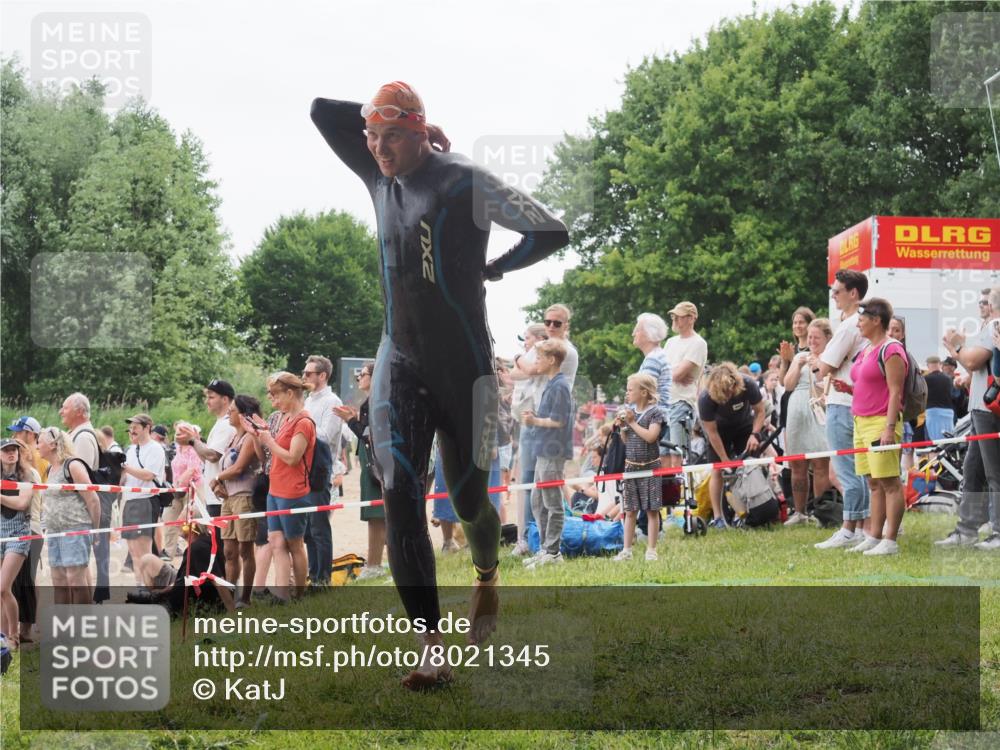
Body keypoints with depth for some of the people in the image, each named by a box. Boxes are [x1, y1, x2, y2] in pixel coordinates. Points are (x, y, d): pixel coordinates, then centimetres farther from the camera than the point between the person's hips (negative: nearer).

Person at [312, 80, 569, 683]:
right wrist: (380, 118, 5)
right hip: (400, 364, 4)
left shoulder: (466, 184, -13)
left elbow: (552, 232, -12)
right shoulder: (380, 178, 5)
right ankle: (432, 646, -14)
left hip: (464, 367, -4)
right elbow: (323, 111, 12)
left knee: (468, 498, 8)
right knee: (401, 497, -13)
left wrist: (493, 269, -3)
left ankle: (487, 579, 44)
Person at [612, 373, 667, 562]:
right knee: (630, 511, 7)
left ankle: (651, 550, 5)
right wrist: (622, 426, -3)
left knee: (652, 510, 0)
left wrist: (632, 422, -15)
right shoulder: (629, 410, 8)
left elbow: (651, 436, -20)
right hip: (631, 466, 5)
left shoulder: (655, 411, -8)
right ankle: (627, 550, 10)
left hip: (649, 467, -5)